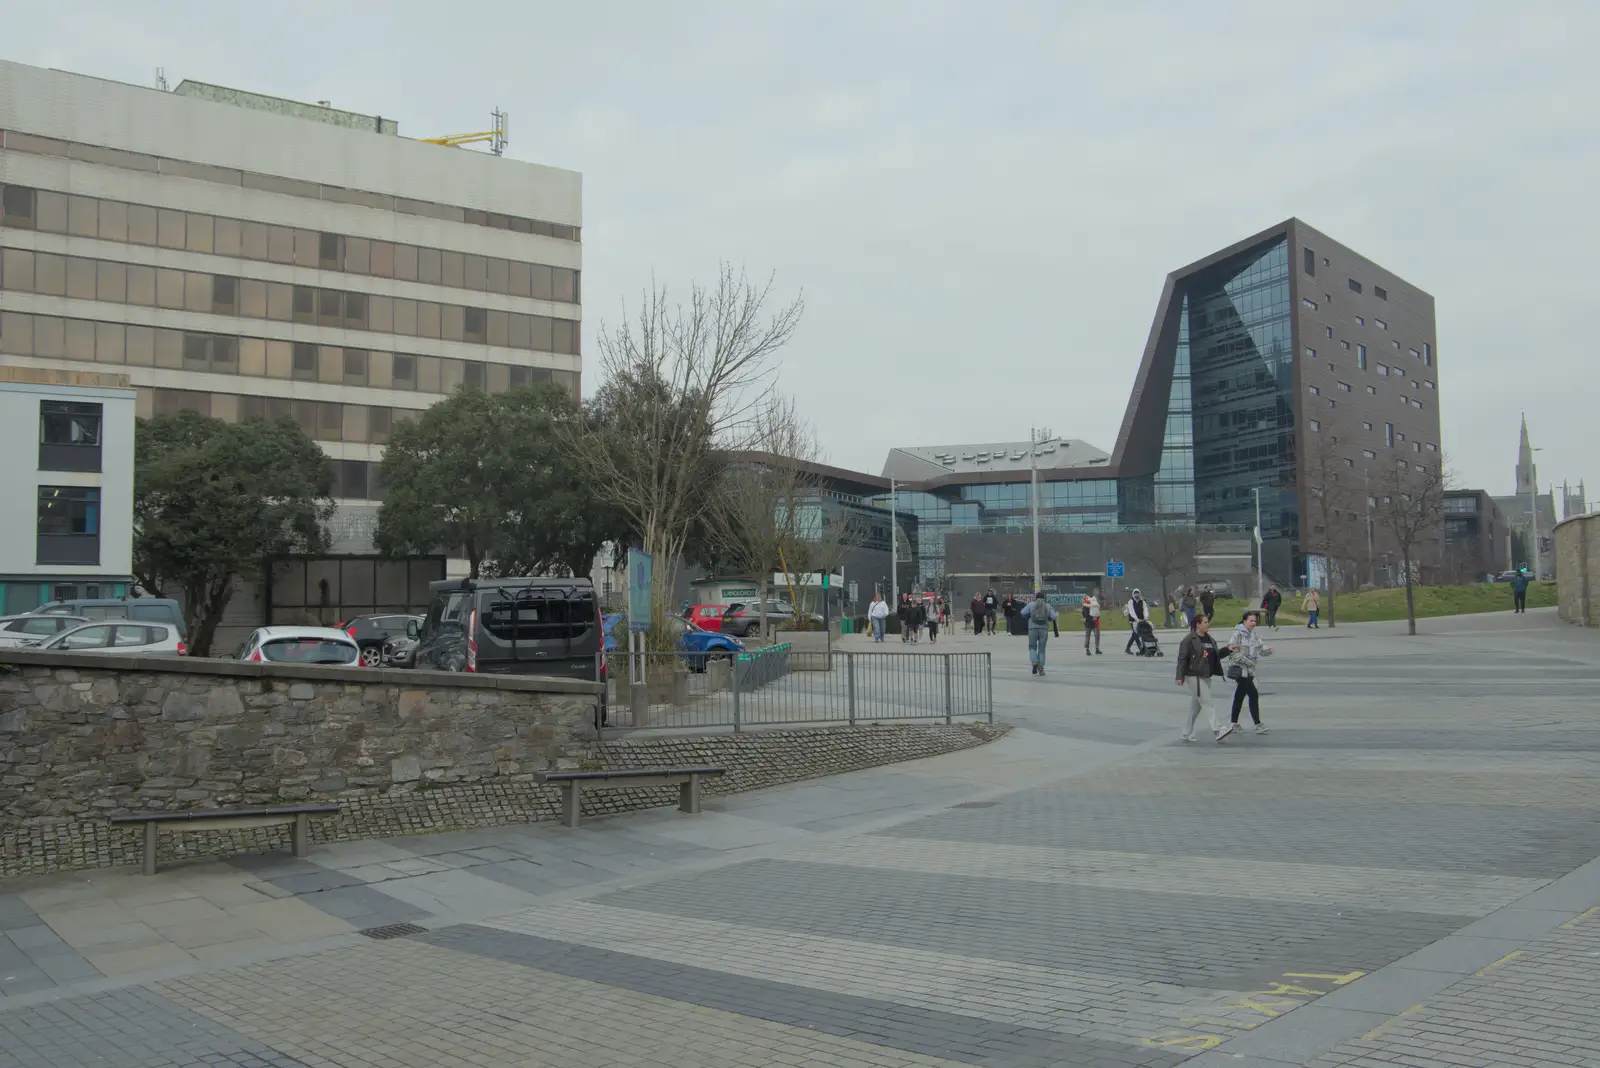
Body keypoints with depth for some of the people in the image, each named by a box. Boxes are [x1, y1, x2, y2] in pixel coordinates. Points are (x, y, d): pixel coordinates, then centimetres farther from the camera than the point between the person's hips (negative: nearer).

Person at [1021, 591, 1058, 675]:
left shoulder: (1031, 604, 6)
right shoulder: (1048, 606, 10)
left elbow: (1023, 613, -6)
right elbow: (1053, 617, -1)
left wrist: (1028, 618, 14)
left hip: (1033, 628, -1)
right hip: (1044, 629, 1)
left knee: (1032, 647, 13)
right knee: (1041, 649, 10)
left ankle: (1035, 661, -14)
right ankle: (1041, 669, 6)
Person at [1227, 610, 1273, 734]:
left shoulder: (1255, 635, 13)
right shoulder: (1238, 634, -12)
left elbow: (1261, 647, 7)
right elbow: (1233, 652, -18)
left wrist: (1268, 650, -16)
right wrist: (1248, 661, -19)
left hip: (1249, 670, 8)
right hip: (1239, 669, -8)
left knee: (1239, 696, 14)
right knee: (1253, 695, -11)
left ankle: (1233, 724, 22)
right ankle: (1258, 725, -8)